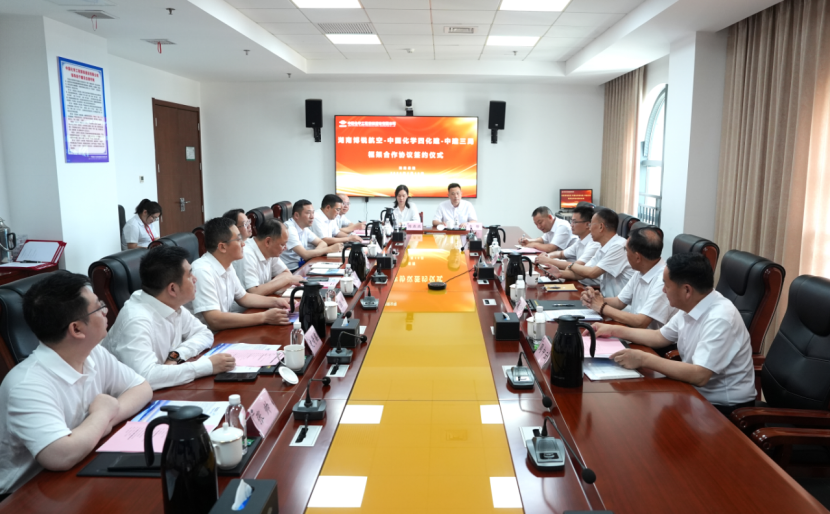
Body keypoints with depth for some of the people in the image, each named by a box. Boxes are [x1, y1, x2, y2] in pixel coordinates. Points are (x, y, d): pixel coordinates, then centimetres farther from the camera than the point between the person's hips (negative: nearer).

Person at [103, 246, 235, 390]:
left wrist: (176, 356, -13)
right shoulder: (137, 320, -26)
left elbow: (204, 334, 5)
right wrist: (208, 365, -29)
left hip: (159, 392, 7)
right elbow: (146, 377, -36)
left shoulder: (171, 304, -5)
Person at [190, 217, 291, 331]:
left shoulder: (226, 266, 3)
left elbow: (243, 297, 17)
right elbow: (214, 321, -29)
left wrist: (274, 301, 1)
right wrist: (264, 317, -25)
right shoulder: (202, 271, -23)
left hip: (223, 333, 7)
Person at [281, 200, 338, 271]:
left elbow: (322, 243, 12)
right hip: (290, 270, -8)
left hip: (300, 265, 8)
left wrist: (314, 252, -11)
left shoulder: (304, 227, 6)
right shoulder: (289, 228, -20)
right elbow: (305, 255, -24)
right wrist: (330, 249, -16)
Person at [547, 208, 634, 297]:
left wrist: (572, 265, -2)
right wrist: (561, 273, -8)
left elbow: (592, 273, -19)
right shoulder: (603, 248, 10)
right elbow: (582, 273, 8)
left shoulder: (619, 247, -19)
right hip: (607, 298, 7)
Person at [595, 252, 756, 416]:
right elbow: (659, 337, 15)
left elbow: (699, 376, -33)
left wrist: (644, 359, -30)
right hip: (697, 393, 7)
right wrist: (614, 330, 12)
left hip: (725, 407, -7)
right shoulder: (691, 307, 0)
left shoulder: (720, 319, -27)